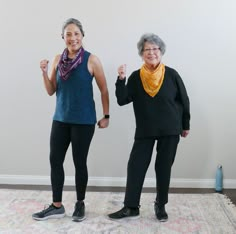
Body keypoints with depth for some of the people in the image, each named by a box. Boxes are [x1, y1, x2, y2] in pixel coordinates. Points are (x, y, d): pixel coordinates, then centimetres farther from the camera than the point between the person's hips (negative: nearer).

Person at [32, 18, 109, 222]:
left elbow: (104, 90, -2)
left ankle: (80, 204, 24)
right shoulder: (58, 59, 4)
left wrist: (106, 116, -1)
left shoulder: (91, 60, -8)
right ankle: (57, 206, 20)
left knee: (79, 162, 5)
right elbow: (51, 91, 7)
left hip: (83, 121, -4)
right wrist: (44, 72, -8)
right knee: (55, 160, 6)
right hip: (60, 119, 5)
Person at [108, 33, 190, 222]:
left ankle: (161, 206, 25)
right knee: (135, 167, -2)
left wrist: (185, 125, 10)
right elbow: (122, 100, -8)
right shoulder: (135, 77, -2)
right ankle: (131, 207, 10)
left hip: (170, 130, -1)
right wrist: (121, 80, -21)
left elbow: (184, 101, 4)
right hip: (145, 131, 1)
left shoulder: (172, 75, -4)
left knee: (164, 168, 8)